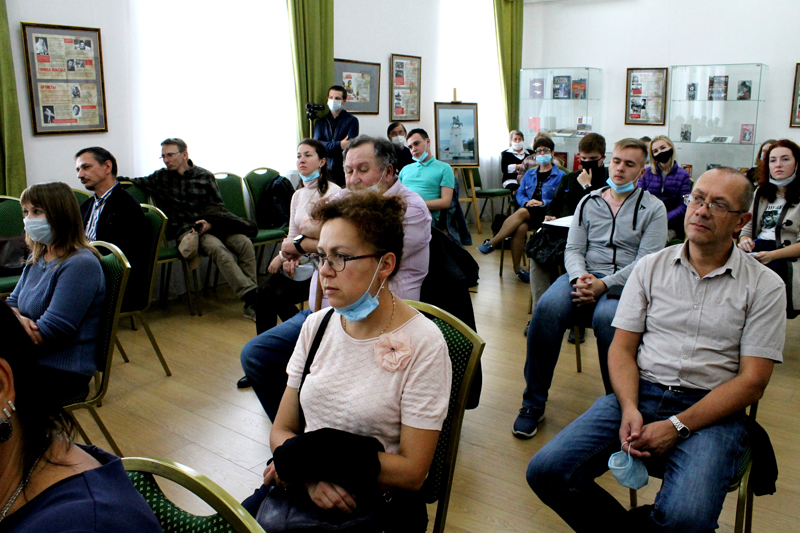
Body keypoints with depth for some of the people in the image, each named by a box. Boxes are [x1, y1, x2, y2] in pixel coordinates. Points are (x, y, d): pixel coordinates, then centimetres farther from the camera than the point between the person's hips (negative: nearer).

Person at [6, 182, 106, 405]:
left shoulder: (80, 265, -17)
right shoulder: (37, 258, 12)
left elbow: (50, 332, -19)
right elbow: (12, 302, 14)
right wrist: (19, 320, -8)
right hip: (30, 362, 8)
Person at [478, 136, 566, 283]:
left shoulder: (560, 176, 9)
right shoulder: (529, 174, 25)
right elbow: (519, 194, 15)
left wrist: (543, 203, -16)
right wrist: (526, 202, -6)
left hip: (546, 214, -3)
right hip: (527, 212, 3)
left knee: (522, 212, -35)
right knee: (520, 228, -33)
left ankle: (492, 243, -32)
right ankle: (517, 268, -25)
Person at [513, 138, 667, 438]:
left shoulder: (653, 208, 6)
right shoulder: (588, 202, 17)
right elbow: (573, 249, 11)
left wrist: (603, 284, -18)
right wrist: (579, 277, -13)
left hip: (625, 283, -3)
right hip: (584, 275, 3)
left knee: (606, 318, -37)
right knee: (547, 307, -29)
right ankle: (533, 404, -18)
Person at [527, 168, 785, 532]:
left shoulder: (764, 286, 2)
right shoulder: (651, 267, 9)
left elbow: (752, 382, -4)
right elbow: (622, 348, 6)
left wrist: (677, 427, -15)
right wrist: (630, 410, -13)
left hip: (712, 409, -2)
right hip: (639, 393, 3)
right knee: (546, 471, -18)